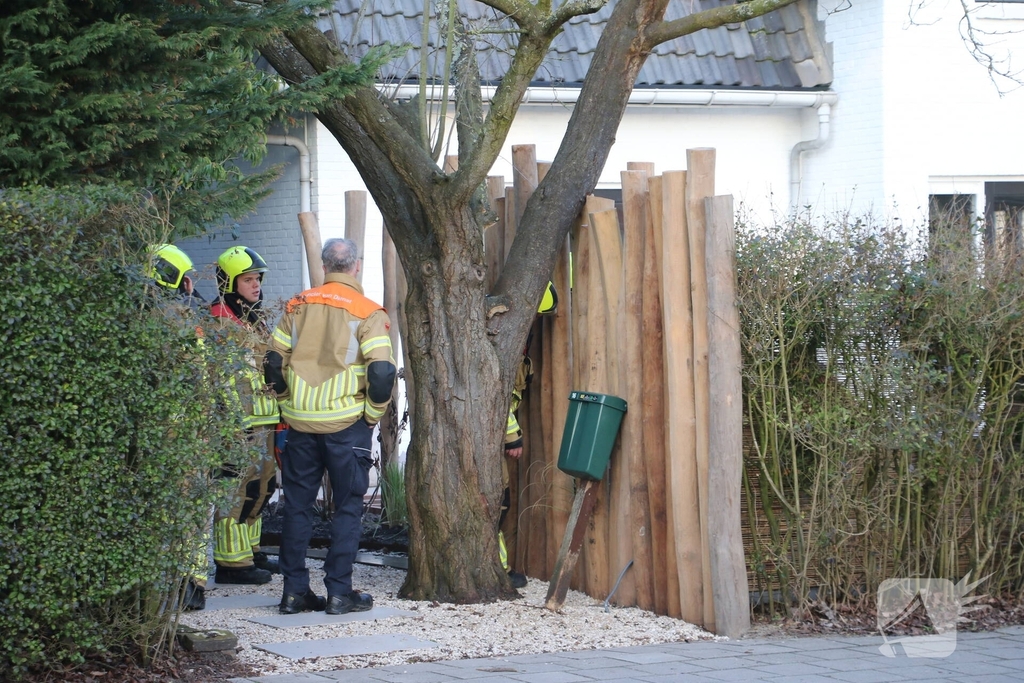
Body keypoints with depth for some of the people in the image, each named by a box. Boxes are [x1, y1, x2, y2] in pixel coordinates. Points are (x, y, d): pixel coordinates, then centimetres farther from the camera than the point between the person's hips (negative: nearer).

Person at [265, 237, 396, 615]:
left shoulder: (298, 305, 5)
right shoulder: (367, 313, -6)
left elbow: (274, 363, 5)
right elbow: (382, 372, -15)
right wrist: (373, 414, -1)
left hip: (300, 424, 3)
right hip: (346, 424, -3)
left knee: (297, 505, 11)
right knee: (348, 506, 6)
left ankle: (294, 590, 12)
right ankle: (339, 592, 4)